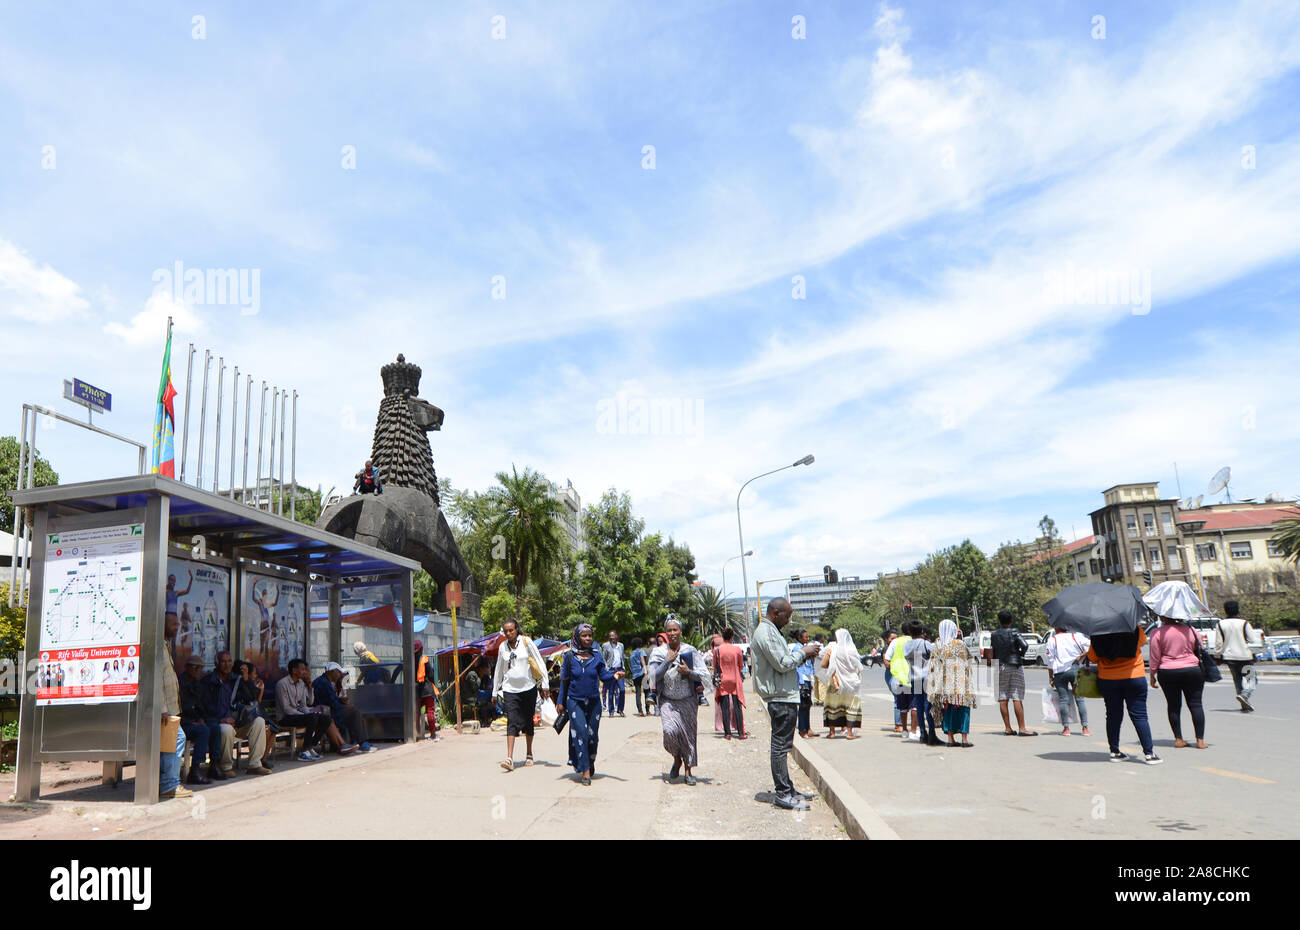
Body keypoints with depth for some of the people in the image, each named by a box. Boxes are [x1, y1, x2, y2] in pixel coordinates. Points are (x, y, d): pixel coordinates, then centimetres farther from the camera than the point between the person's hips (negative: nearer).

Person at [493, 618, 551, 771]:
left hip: (528, 688, -1)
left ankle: (529, 754, 25)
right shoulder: (503, 647, 5)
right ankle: (509, 759, -19)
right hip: (510, 690, 1)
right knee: (511, 722, -12)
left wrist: (545, 684, -4)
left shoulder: (526, 642, -4)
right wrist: (495, 691, 18)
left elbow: (540, 662, -1)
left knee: (528, 722, 9)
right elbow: (499, 670, 16)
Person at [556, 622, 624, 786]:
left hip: (593, 701, 2)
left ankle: (590, 763, 31)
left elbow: (603, 675, 0)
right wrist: (561, 702, 4)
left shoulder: (596, 656, 4)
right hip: (575, 701, -2)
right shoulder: (570, 656, -1)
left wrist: (614, 674, -21)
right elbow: (564, 680, 4)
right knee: (581, 733, -10)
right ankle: (584, 770, -6)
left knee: (593, 735, 7)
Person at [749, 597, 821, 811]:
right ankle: (782, 794, -3)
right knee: (780, 745, -7)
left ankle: (787, 789, 21)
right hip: (780, 697, -11)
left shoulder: (770, 631, 19)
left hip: (784, 696, 11)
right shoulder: (766, 633, -15)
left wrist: (802, 654, 9)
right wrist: (803, 653, -7)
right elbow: (782, 664, -20)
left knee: (782, 745, 14)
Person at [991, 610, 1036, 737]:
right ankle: (1022, 728, -5)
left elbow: (993, 652, 8)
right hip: (1015, 666, -3)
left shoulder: (994, 634, 7)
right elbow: (1025, 645, -16)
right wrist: (1020, 655, 2)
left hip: (1000, 667, 3)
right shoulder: (1014, 632, -5)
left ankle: (1008, 728, 5)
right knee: (1017, 698, -4)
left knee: (1003, 699, 4)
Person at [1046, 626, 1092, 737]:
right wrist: (1081, 656, -2)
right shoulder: (1076, 636, 3)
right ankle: (1085, 728, 5)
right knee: (1079, 699, 7)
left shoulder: (1052, 640, -1)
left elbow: (1050, 661, -1)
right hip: (1075, 670, 2)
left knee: (1063, 699, 3)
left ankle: (1066, 728, 2)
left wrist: (1050, 677, 5)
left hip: (1060, 672, -2)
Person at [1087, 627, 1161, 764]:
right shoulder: (1135, 629, -9)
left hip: (1107, 679, 1)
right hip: (1134, 677, -1)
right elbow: (1143, 640, 13)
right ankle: (1149, 753, 4)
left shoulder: (1098, 633, -7)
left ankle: (1114, 752, 14)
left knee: (1113, 715, 10)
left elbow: (1092, 657, -1)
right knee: (1139, 715, 4)